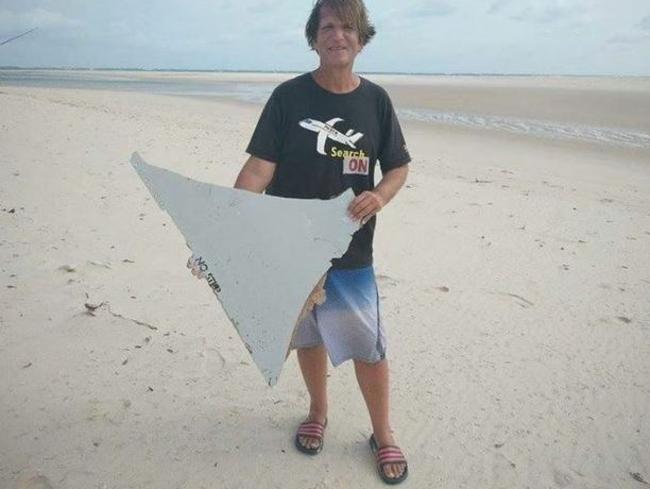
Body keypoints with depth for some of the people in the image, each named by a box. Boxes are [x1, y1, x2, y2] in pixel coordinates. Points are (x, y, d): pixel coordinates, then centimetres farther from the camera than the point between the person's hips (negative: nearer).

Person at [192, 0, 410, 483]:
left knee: (368, 348, 6)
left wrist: (379, 196, -16)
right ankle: (318, 411, 45)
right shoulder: (289, 96, -4)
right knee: (308, 336, 18)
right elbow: (259, 168, -10)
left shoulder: (375, 100, 0)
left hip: (351, 252, 0)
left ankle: (383, 434, 31)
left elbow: (398, 167, 7)